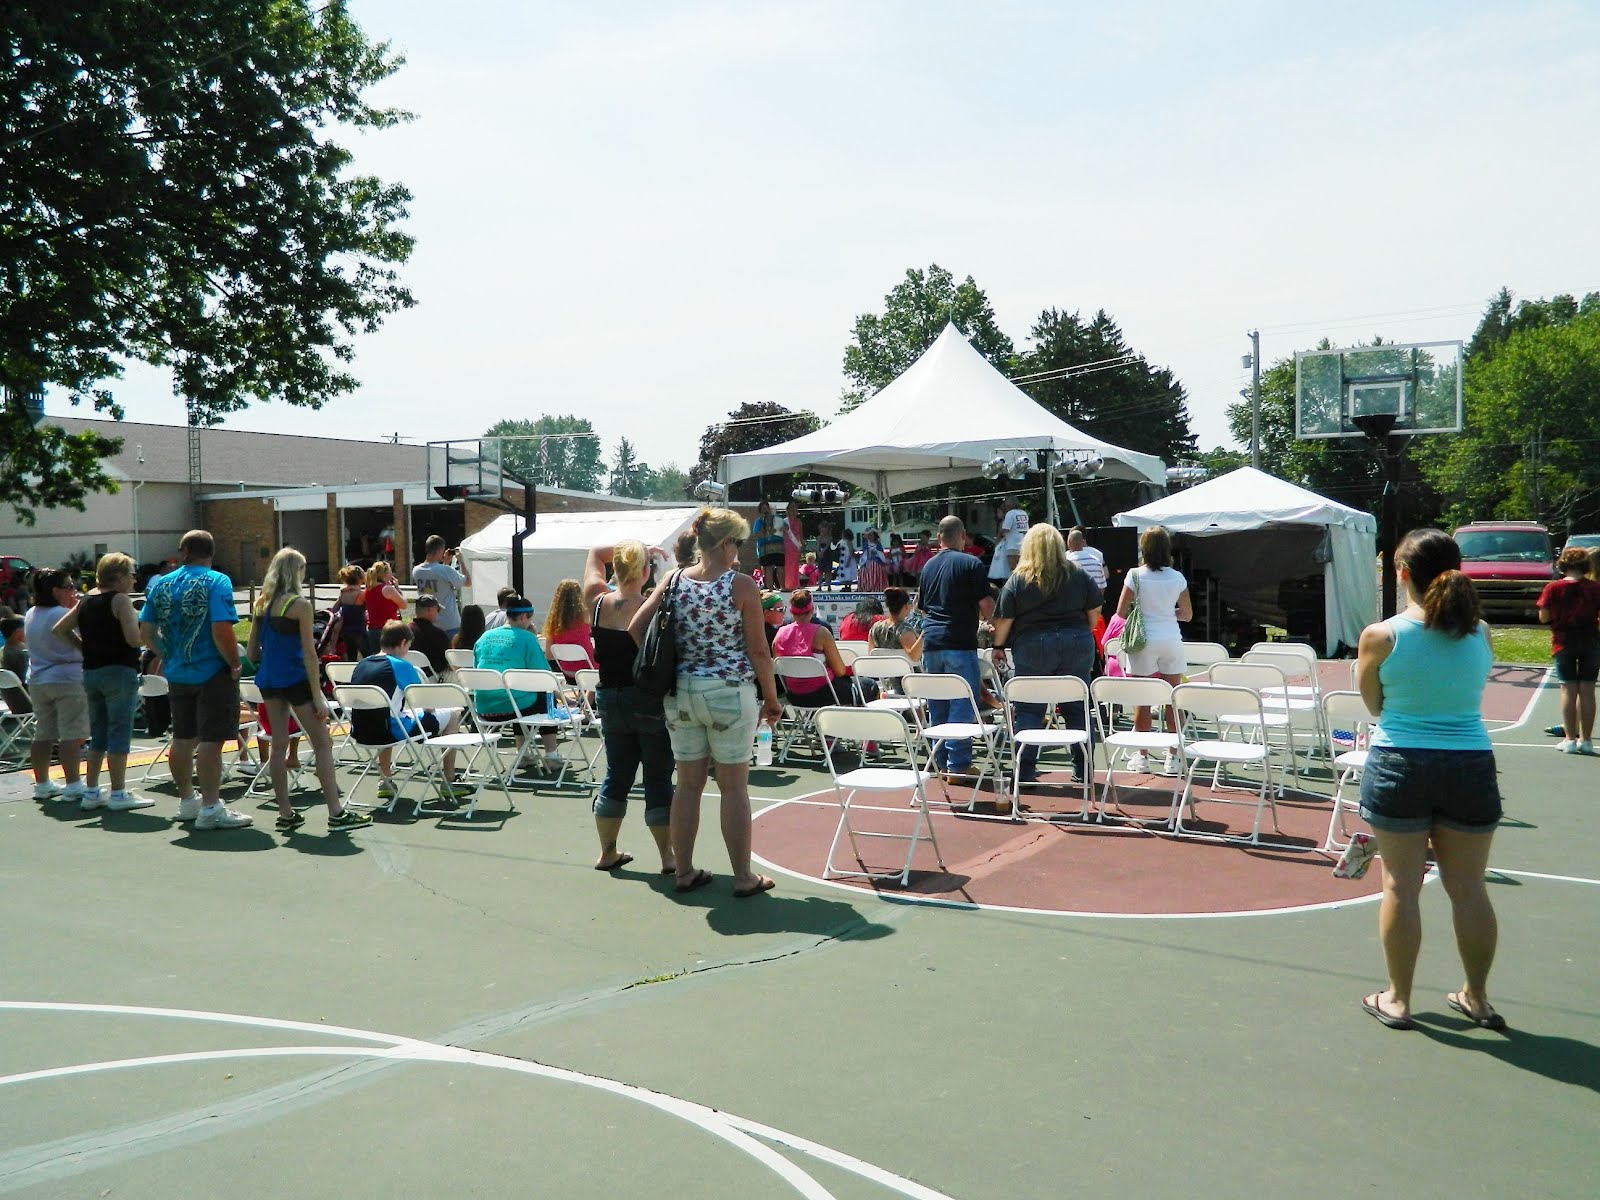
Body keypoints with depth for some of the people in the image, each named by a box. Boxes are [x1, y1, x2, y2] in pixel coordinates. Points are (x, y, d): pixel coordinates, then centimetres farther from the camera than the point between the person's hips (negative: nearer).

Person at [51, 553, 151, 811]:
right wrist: (140, 623, 1)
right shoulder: (120, 599, -10)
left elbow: (59, 629, 16)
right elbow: (134, 639, -18)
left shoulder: (85, 601, 12)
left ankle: (91, 792, 18)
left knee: (98, 734, 15)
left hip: (91, 672, 8)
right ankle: (118, 794, 0)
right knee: (119, 734, -3)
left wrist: (85, 646, 16)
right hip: (119, 671, -8)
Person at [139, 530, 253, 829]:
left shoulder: (160, 585, 6)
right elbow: (222, 631, -22)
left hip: (177, 674, 6)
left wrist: (167, 656, 20)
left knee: (182, 739, 16)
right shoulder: (216, 583, -12)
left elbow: (146, 632, 9)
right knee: (210, 741, -3)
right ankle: (210, 809, -1)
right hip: (212, 673, -6)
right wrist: (235, 664, -11)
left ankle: (187, 801, 31)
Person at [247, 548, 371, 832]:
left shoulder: (261, 603, 7)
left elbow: (251, 651, 10)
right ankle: (336, 813, 0)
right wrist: (318, 696, -12)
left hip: (268, 680, 7)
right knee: (323, 744, 0)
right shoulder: (300, 605, -12)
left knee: (279, 744, 11)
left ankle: (285, 814, 15)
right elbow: (309, 653, -13)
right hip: (295, 680, -7)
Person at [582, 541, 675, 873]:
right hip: (649, 701, -5)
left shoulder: (597, 602, -3)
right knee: (658, 780, 3)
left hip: (609, 699, 5)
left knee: (616, 776, 17)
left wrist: (625, 548, 8)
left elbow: (595, 552, 13)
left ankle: (607, 852, 24)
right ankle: (668, 858, 8)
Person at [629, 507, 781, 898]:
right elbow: (758, 649, -9)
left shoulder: (674, 580, 3)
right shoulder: (741, 585, -10)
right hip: (729, 693, -4)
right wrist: (772, 700, 2)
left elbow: (636, 628, 2)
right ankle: (743, 877, 13)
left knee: (687, 784, 13)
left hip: (681, 694, 5)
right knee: (734, 787, 5)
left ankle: (684, 871, 22)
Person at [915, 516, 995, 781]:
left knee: (937, 706, 11)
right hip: (960, 642, -6)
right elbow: (986, 605, -7)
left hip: (930, 641, 6)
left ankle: (941, 763, 15)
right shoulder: (971, 564, -4)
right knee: (962, 704, -3)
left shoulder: (928, 566, 14)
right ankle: (957, 765, -5)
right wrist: (985, 617, 13)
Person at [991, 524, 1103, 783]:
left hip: (1033, 648, -2)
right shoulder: (1078, 574, 3)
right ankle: (1083, 770, 15)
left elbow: (1004, 618, -5)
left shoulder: (1018, 579, -4)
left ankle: (1025, 770, 3)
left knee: (1029, 711, 4)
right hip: (1077, 645, 2)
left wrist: (998, 646, 8)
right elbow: (1095, 609, 7)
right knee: (1077, 709, 11)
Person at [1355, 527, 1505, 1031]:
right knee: (1468, 887, 14)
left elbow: (1373, 704, 3)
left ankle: (1398, 999, 16)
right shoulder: (1479, 633, -2)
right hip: (1471, 766, 3)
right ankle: (1477, 998, 28)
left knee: (1401, 885, 8)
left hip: (1400, 764, -3)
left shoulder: (1380, 636, -10)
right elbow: (1470, 689, 11)